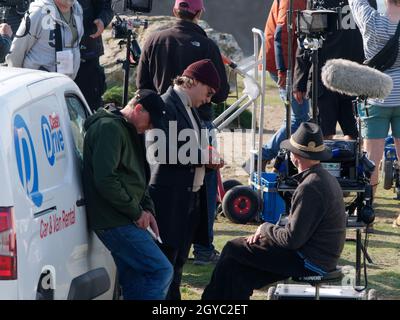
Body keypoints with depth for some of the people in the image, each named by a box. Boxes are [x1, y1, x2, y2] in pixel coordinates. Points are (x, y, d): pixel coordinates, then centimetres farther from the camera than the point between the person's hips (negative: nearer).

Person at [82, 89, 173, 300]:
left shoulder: (128, 131, 20)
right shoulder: (109, 128, -13)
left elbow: (138, 178, 27)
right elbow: (105, 179, -22)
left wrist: (147, 209, 9)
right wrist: (137, 212, -15)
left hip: (123, 221, 10)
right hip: (115, 221, -10)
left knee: (134, 281, 11)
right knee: (161, 271, -13)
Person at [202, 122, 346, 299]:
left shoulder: (310, 188, -23)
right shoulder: (325, 178, 10)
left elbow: (292, 239, -23)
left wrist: (266, 228, -4)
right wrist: (266, 232, 7)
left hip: (309, 262, -10)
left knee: (233, 250, -2)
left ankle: (213, 296, 16)